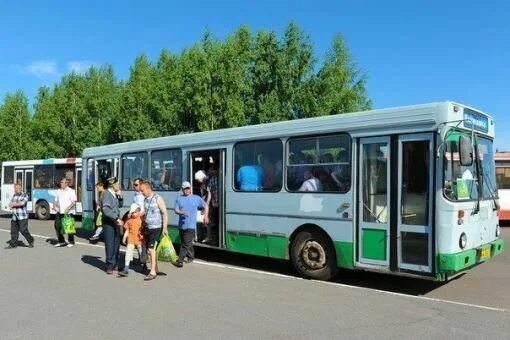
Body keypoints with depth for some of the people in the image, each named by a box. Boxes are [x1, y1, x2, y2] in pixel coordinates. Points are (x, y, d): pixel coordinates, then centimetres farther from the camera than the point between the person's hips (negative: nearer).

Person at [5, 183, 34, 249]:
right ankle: (13, 244, 13)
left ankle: (31, 241, 8)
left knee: (23, 230, -9)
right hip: (14, 217, 7)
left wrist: (14, 204, -9)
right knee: (14, 231, 6)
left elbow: (22, 203, -20)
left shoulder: (24, 195, -5)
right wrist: (17, 204, -11)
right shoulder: (14, 196, 15)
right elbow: (10, 204, 9)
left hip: (22, 217, -7)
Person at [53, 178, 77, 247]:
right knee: (57, 225, 1)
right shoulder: (58, 191, 13)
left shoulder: (71, 191, -4)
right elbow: (56, 200, 20)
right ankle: (61, 241, 16)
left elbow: (74, 202, -10)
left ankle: (71, 242, 14)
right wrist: (54, 206, 1)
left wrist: (68, 208, -22)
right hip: (59, 212, 6)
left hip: (68, 212, -5)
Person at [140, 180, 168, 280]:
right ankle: (156, 270, 20)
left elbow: (165, 213, -12)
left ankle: (152, 272, -5)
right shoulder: (145, 200, 10)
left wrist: (165, 228, -16)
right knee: (150, 249, 9)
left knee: (151, 249, -11)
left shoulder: (157, 198, -10)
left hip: (156, 228, -7)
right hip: (147, 228, 7)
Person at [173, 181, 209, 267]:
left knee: (186, 244, -12)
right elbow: (176, 210, -1)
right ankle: (190, 256, 33)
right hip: (181, 225, 3)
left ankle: (180, 260, -13)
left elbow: (206, 206, 15)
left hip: (191, 225, -3)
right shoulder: (179, 199, 7)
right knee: (188, 243, 14)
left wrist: (206, 216, 6)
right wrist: (182, 212, -20)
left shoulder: (196, 198, 6)